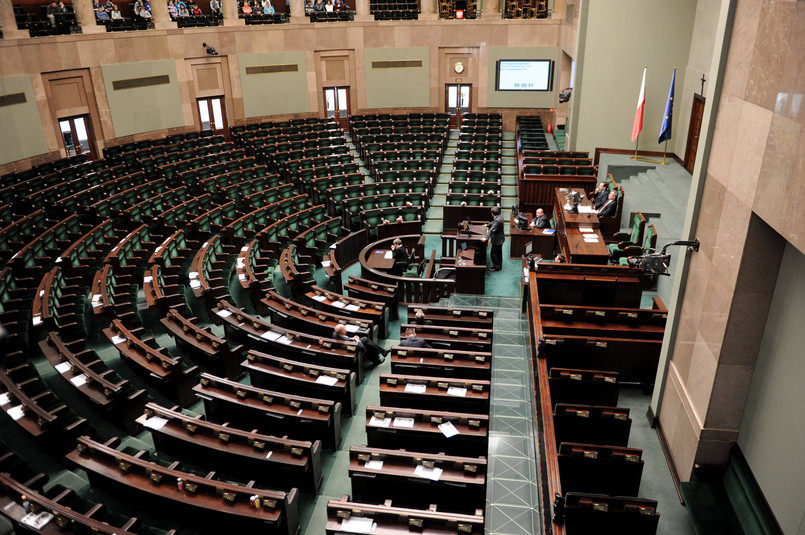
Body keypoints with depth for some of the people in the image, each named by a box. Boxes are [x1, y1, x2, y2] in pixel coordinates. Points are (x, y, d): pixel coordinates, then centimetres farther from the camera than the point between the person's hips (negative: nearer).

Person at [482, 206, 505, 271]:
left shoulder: (497, 220, -30)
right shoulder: (500, 216, 0)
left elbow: (492, 230, -39)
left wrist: (486, 238, -46)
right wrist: (487, 225, 33)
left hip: (497, 240, -10)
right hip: (500, 238, 10)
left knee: (493, 253, 2)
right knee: (499, 253, 21)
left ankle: (497, 267, 12)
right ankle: (499, 265, 34)